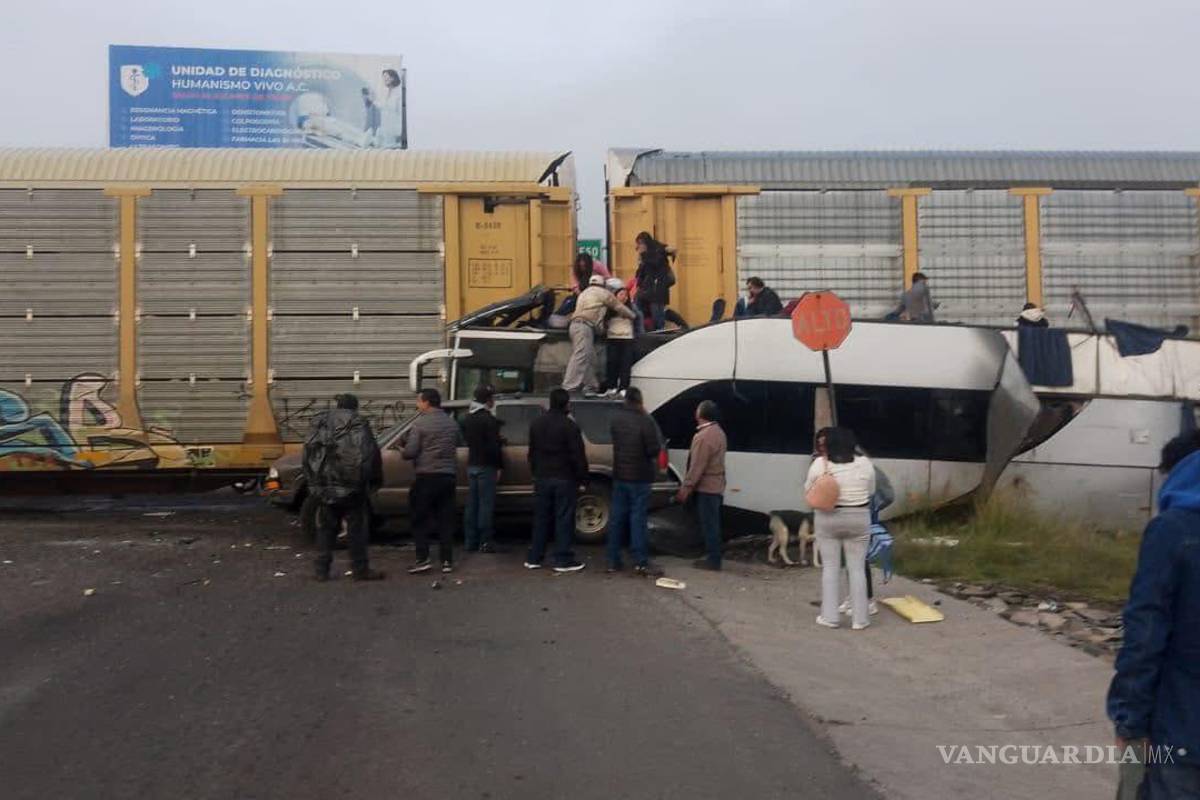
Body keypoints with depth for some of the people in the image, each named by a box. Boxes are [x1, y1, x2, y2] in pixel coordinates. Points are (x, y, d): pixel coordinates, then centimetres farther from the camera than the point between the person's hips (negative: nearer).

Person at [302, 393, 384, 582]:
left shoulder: (320, 423, 12)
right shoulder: (358, 424, -3)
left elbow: (309, 453, 12)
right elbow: (370, 453, -9)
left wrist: (312, 482, 15)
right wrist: (375, 481, -1)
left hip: (326, 486, 4)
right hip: (352, 488, -4)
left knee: (326, 528, 13)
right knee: (357, 528, 3)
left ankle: (321, 570, 13)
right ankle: (360, 570, 5)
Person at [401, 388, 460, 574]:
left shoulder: (420, 424, -9)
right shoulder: (451, 423, 10)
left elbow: (410, 452, -13)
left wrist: (402, 451, 8)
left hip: (426, 476, -5)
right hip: (448, 475, 5)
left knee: (420, 519, 5)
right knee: (446, 520, 9)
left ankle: (423, 559, -1)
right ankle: (447, 561, 8)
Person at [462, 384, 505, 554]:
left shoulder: (467, 418, 12)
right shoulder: (489, 420, -14)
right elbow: (494, 446, -18)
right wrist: (499, 466, -10)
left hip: (471, 465, 8)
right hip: (486, 466, -8)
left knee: (472, 504, 10)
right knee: (486, 504, -5)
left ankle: (470, 541, 13)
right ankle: (485, 542, -4)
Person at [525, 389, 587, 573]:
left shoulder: (536, 424, 8)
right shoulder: (569, 426, -13)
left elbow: (532, 453, 16)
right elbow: (578, 456, -13)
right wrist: (582, 479, -6)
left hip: (542, 479, 6)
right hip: (565, 479, -6)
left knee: (541, 518, 11)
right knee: (564, 520, 0)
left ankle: (534, 558, 14)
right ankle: (563, 560, 2)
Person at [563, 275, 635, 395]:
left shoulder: (584, 293, 32)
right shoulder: (603, 293, 8)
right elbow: (619, 307, 13)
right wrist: (632, 315, 28)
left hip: (576, 325, 9)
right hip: (584, 326, -9)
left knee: (590, 358, 12)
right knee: (580, 357, -16)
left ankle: (589, 386, 11)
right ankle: (569, 387, -24)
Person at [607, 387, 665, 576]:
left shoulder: (615, 417, 1)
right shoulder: (645, 421, -18)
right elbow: (654, 449, -14)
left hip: (619, 475, 5)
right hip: (639, 476, -5)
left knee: (617, 517, 10)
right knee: (638, 518, -1)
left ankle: (613, 561, 13)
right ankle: (641, 562, 2)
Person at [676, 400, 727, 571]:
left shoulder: (704, 436, -20)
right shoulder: (718, 432, 13)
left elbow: (697, 467, -22)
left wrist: (685, 488, -18)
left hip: (706, 487, -10)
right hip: (716, 486, 10)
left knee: (708, 524, -4)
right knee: (712, 523, 15)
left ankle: (713, 559, 0)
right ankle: (713, 556, 21)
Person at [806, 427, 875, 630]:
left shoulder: (819, 463, -8)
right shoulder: (865, 463, -4)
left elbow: (808, 489, 3)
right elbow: (871, 491, 8)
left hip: (828, 519, -1)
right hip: (858, 519, 1)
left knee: (830, 567, 8)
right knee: (857, 568, 7)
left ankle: (829, 616, 10)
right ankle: (859, 618, 11)